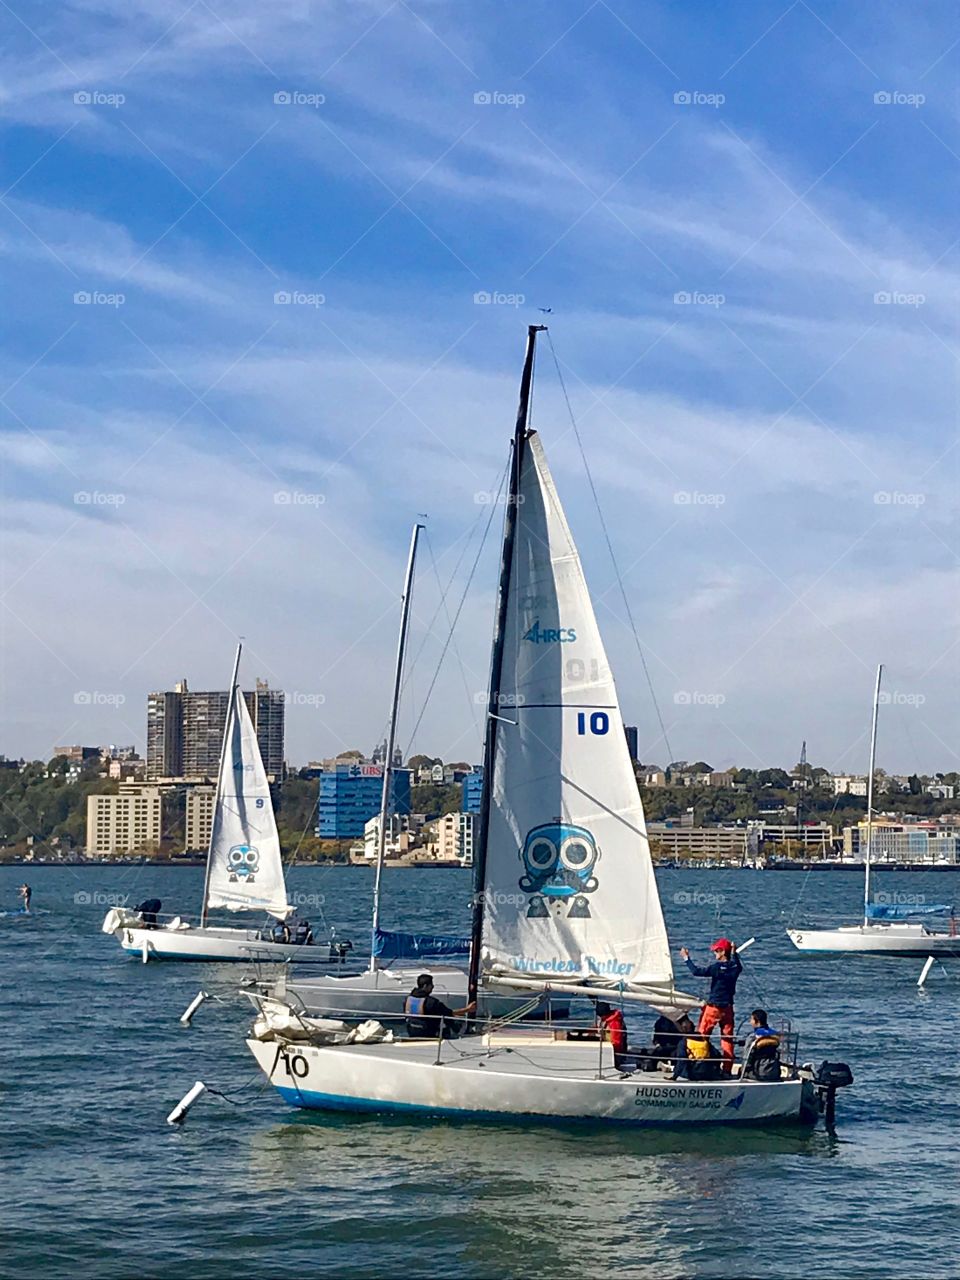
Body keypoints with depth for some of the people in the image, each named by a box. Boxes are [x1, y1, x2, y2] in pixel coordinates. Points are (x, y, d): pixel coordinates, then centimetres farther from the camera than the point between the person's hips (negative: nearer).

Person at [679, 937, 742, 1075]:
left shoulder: (717, 967, -17)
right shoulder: (735, 967, 0)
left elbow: (697, 971, -17)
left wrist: (686, 959, -6)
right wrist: (734, 953, 39)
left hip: (713, 1007, -5)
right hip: (728, 1007, 5)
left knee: (701, 1035, 4)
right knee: (727, 1038, 8)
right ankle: (727, 1069, 8)